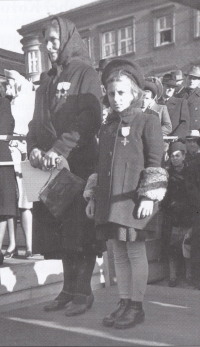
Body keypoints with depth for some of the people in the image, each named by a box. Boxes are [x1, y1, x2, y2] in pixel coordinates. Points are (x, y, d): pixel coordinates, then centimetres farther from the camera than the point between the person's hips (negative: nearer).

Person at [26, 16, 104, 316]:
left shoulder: (85, 74, 2)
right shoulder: (47, 83, 23)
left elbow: (89, 119, -10)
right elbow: (37, 122, 21)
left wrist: (59, 149, -18)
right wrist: (34, 148, 1)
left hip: (80, 163, -6)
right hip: (51, 167, 6)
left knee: (80, 230, -6)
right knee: (59, 232, 6)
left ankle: (83, 291, 2)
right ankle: (69, 289, 14)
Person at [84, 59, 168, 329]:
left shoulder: (148, 122, -1)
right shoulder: (107, 127, 17)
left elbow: (154, 162, -6)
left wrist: (149, 196, -13)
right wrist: (92, 197, 17)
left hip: (133, 200, -6)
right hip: (109, 200, 6)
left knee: (135, 251, 0)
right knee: (119, 253, 11)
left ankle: (136, 306, 11)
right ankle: (124, 303, 21)